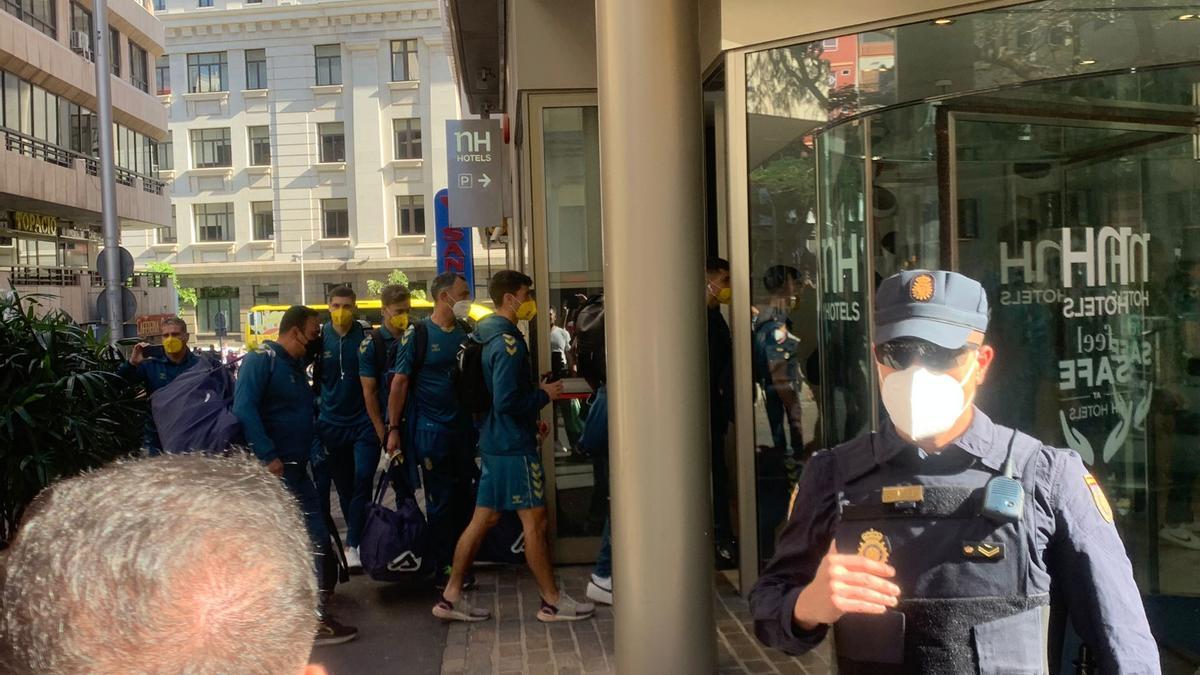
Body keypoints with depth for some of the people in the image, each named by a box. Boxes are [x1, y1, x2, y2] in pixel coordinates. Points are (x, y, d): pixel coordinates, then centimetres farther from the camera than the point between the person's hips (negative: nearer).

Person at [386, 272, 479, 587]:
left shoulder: (467, 334, 10)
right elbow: (400, 382, -7)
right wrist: (393, 429, -10)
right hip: (432, 430, -5)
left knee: (463, 500, 9)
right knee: (440, 502, 2)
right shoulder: (418, 334, -6)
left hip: (465, 428, 5)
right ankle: (443, 570, 12)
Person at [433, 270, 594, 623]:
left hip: (493, 440, 10)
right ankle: (552, 601, 10)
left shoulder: (485, 335, 13)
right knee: (535, 520, 0)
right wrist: (544, 394, -10)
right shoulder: (508, 341, -18)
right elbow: (507, 400, -25)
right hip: (513, 445, -10)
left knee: (483, 518, 12)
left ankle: (451, 597, 17)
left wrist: (531, 422, 20)